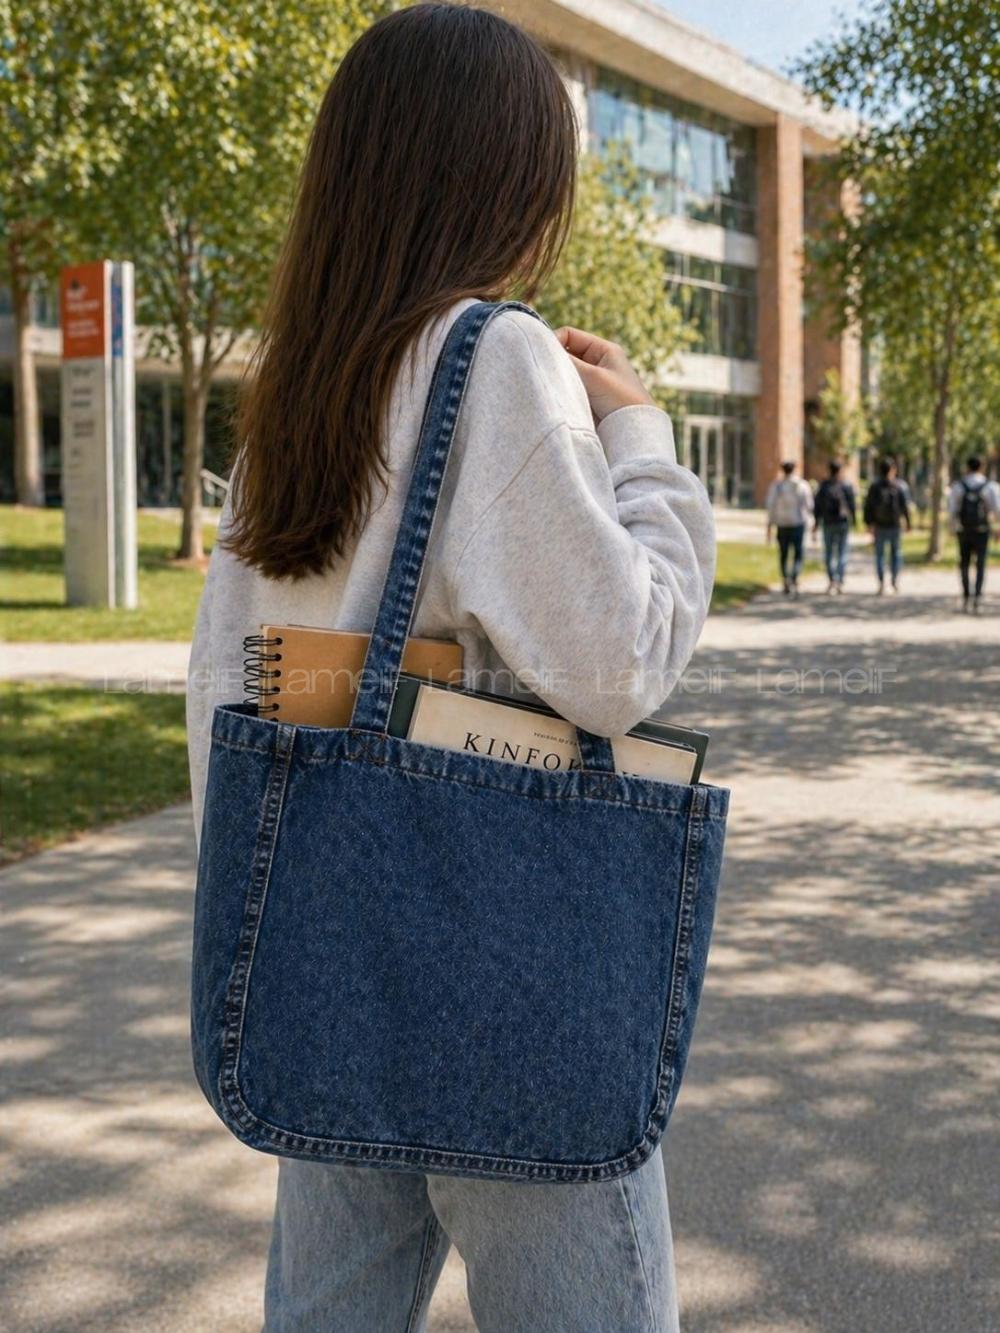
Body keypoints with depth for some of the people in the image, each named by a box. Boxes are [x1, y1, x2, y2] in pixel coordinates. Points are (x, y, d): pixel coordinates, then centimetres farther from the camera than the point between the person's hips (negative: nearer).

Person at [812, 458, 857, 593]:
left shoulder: (824, 485, -2)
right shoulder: (846, 485, -5)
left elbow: (817, 505, -1)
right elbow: (852, 503, -5)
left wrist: (817, 522, 7)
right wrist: (854, 519, 7)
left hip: (828, 522, 1)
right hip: (843, 522, 0)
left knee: (829, 552, 9)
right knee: (842, 552, 5)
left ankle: (832, 580, -2)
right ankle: (840, 583, 0)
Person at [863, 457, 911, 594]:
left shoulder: (874, 486, -2)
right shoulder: (898, 486, -5)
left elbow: (868, 506, -3)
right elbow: (905, 506, -6)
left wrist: (868, 523, 3)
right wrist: (908, 522, 1)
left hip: (879, 526, 1)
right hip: (895, 525, -1)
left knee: (880, 554, 6)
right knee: (896, 552, 14)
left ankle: (881, 583, -2)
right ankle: (895, 580, 7)